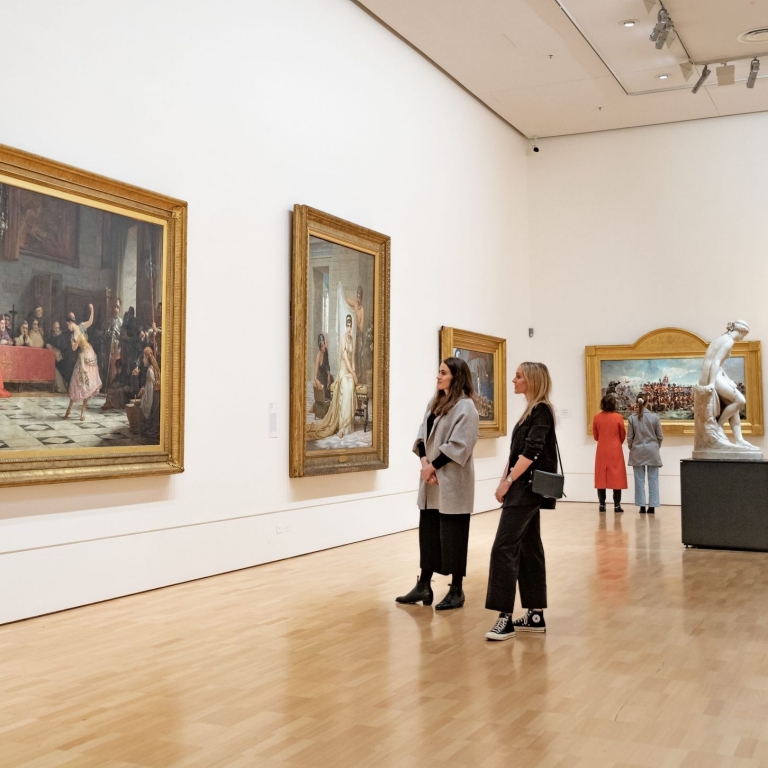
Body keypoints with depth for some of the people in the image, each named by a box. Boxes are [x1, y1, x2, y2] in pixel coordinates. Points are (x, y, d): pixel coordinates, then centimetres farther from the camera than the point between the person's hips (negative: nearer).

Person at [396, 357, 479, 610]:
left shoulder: (465, 406, -11)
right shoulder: (435, 402, 13)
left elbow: (458, 445, -18)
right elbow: (422, 435, 9)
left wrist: (434, 465, -15)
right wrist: (424, 461, -7)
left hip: (452, 481, -7)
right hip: (431, 478, 8)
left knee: (453, 535, 1)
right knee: (428, 532, 11)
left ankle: (456, 591, 12)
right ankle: (423, 586, 20)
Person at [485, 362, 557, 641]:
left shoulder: (542, 410, -12)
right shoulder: (531, 411, 16)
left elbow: (531, 452, -20)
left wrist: (507, 482, -16)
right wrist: (504, 482, 7)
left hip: (527, 489, -10)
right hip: (523, 490, 10)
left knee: (504, 549, -12)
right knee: (529, 549, 10)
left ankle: (506, 617, -10)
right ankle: (535, 615, 15)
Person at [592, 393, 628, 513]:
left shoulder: (597, 417, -3)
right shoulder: (618, 417, -9)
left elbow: (595, 436, 7)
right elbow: (622, 435, 3)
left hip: (601, 451, 2)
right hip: (615, 451, -2)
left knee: (601, 477, 8)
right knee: (616, 477, 3)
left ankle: (602, 505, 8)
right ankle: (617, 505, 2)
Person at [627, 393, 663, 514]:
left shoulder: (632, 418, -5)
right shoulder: (655, 417, -6)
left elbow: (629, 437, -2)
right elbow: (660, 436, -1)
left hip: (637, 451, 0)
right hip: (652, 451, 0)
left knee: (639, 479, 6)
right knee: (653, 479, 5)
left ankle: (642, 505, 6)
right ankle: (652, 506, 4)